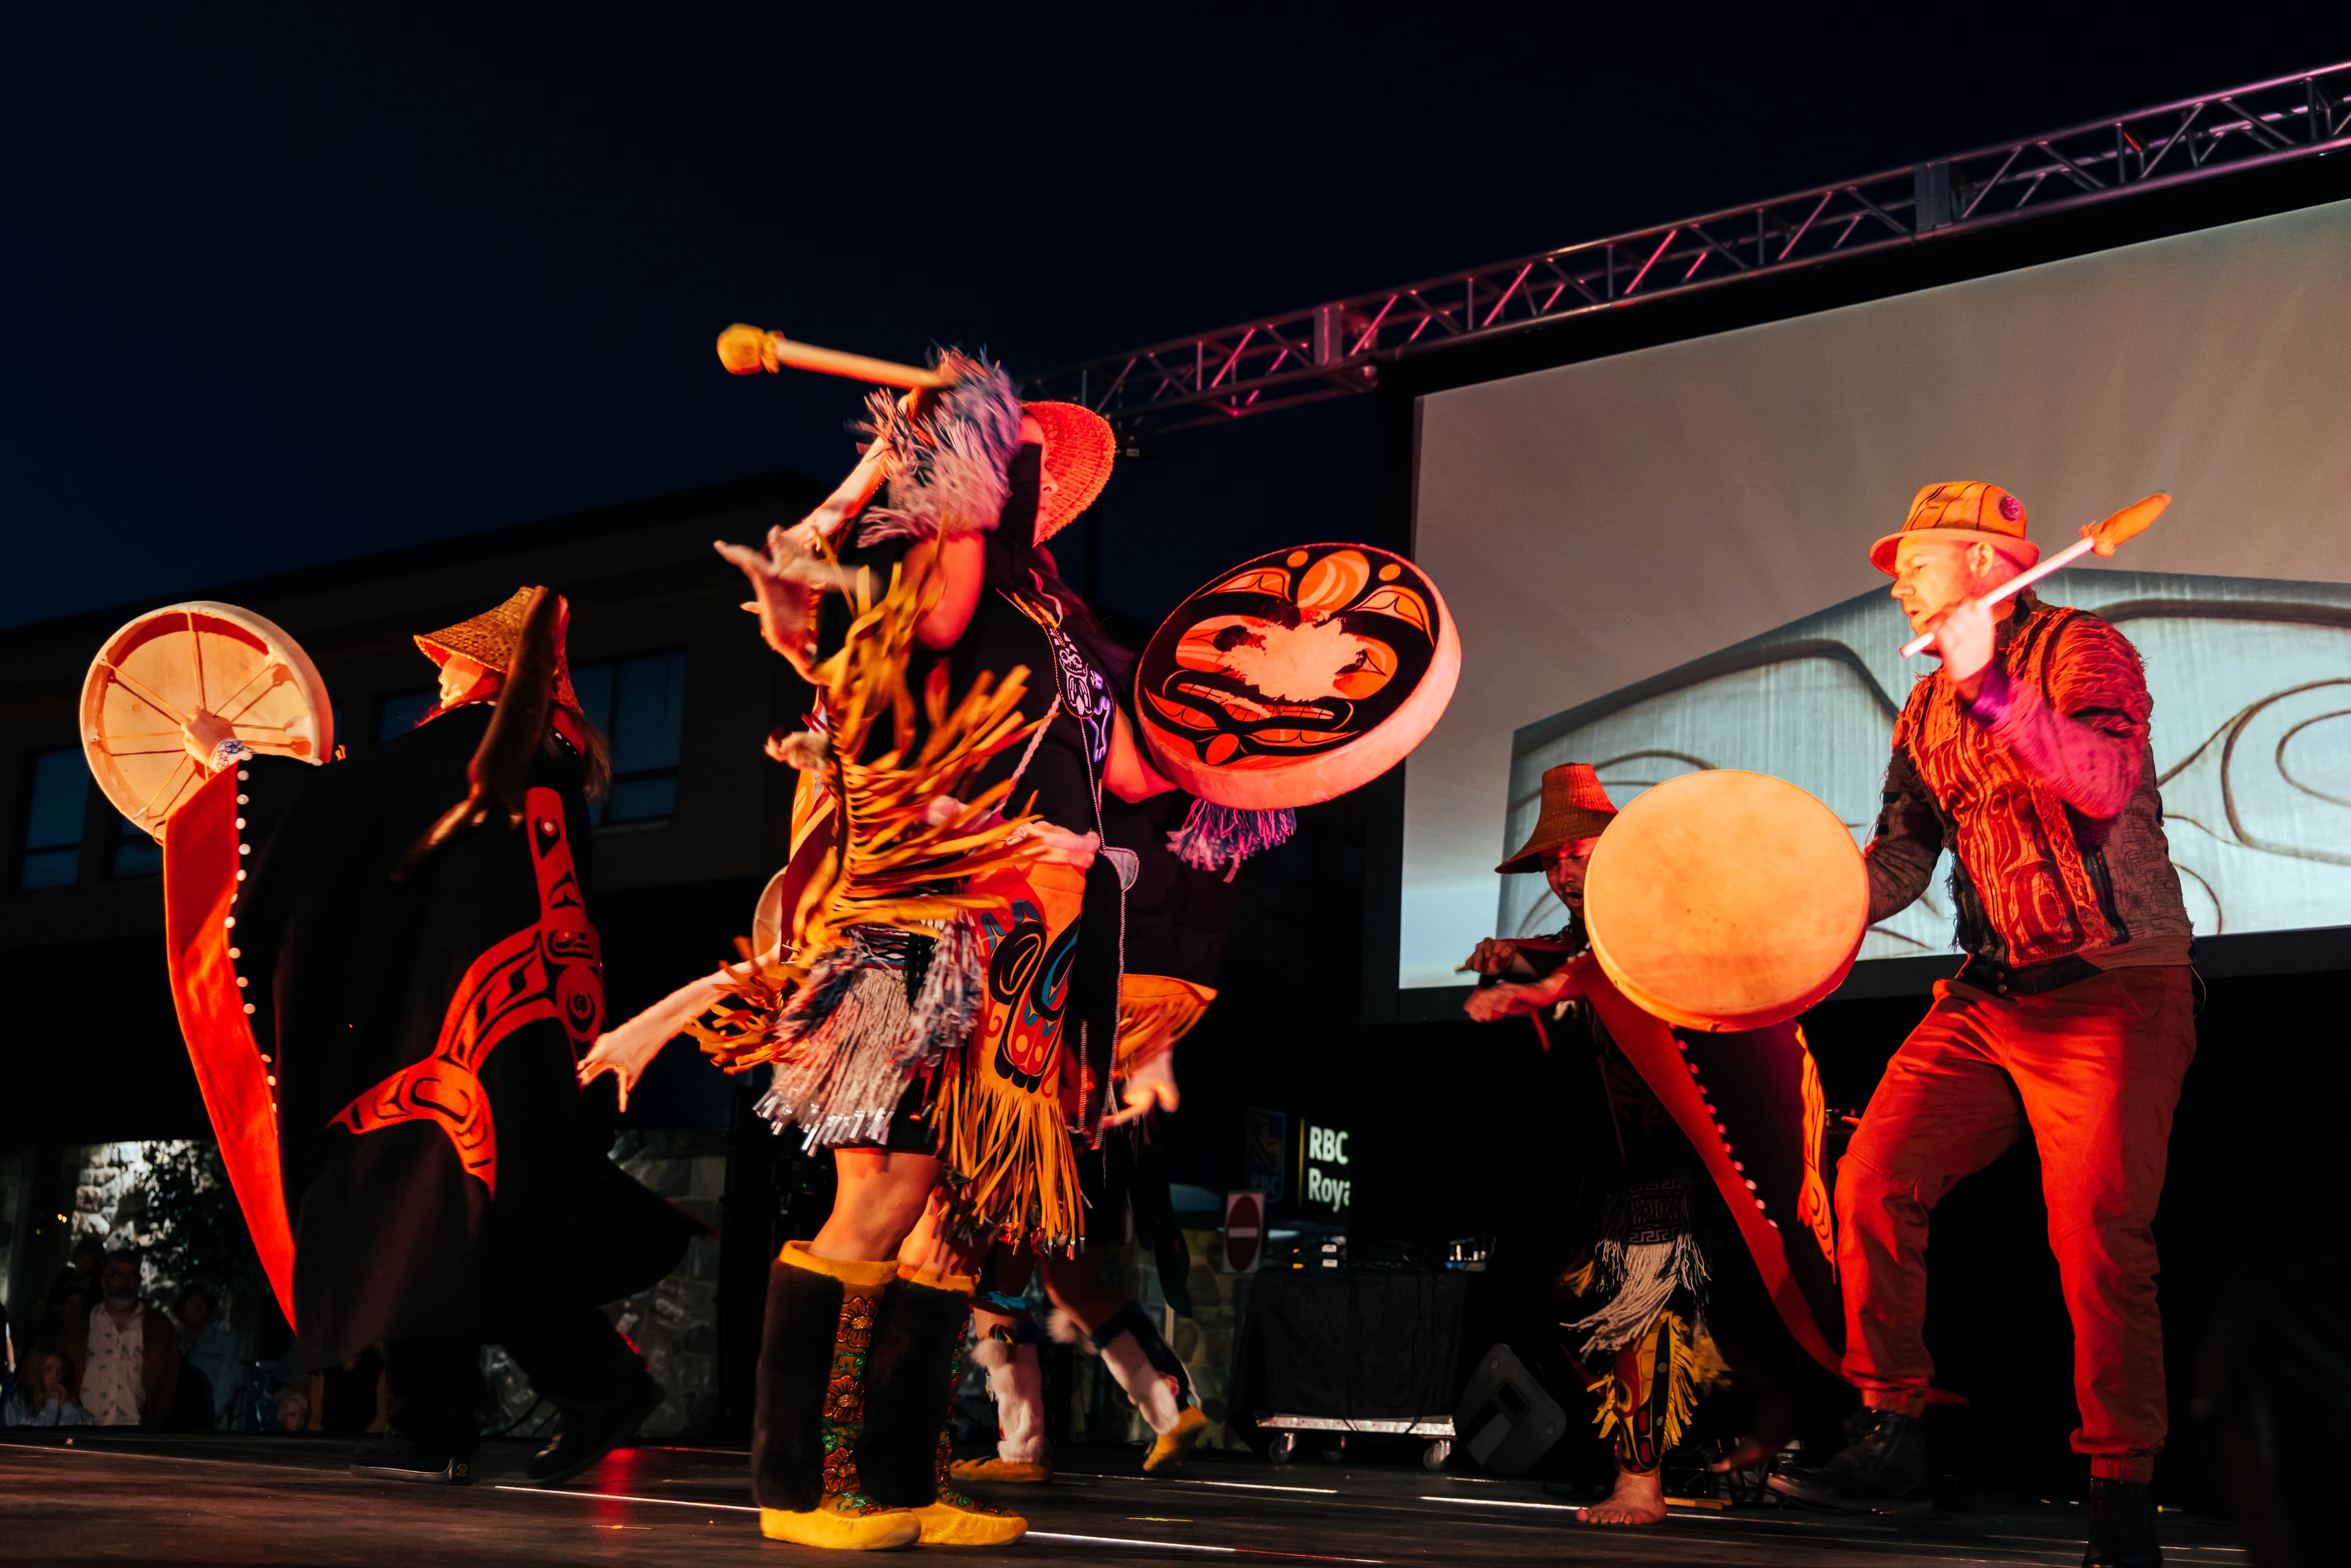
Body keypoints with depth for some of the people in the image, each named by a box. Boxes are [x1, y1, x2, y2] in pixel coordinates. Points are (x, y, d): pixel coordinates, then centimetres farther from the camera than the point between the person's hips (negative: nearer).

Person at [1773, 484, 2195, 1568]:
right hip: (1989, 999, 7)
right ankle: (1891, 1434, 6)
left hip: (2113, 991, -6)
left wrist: (1995, 689, -31)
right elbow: (1901, 857, 13)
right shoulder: (1926, 713, 16)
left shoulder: (2080, 649, -5)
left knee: (2098, 1239, -11)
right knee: (1875, 1177, -6)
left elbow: (2107, 784, -23)